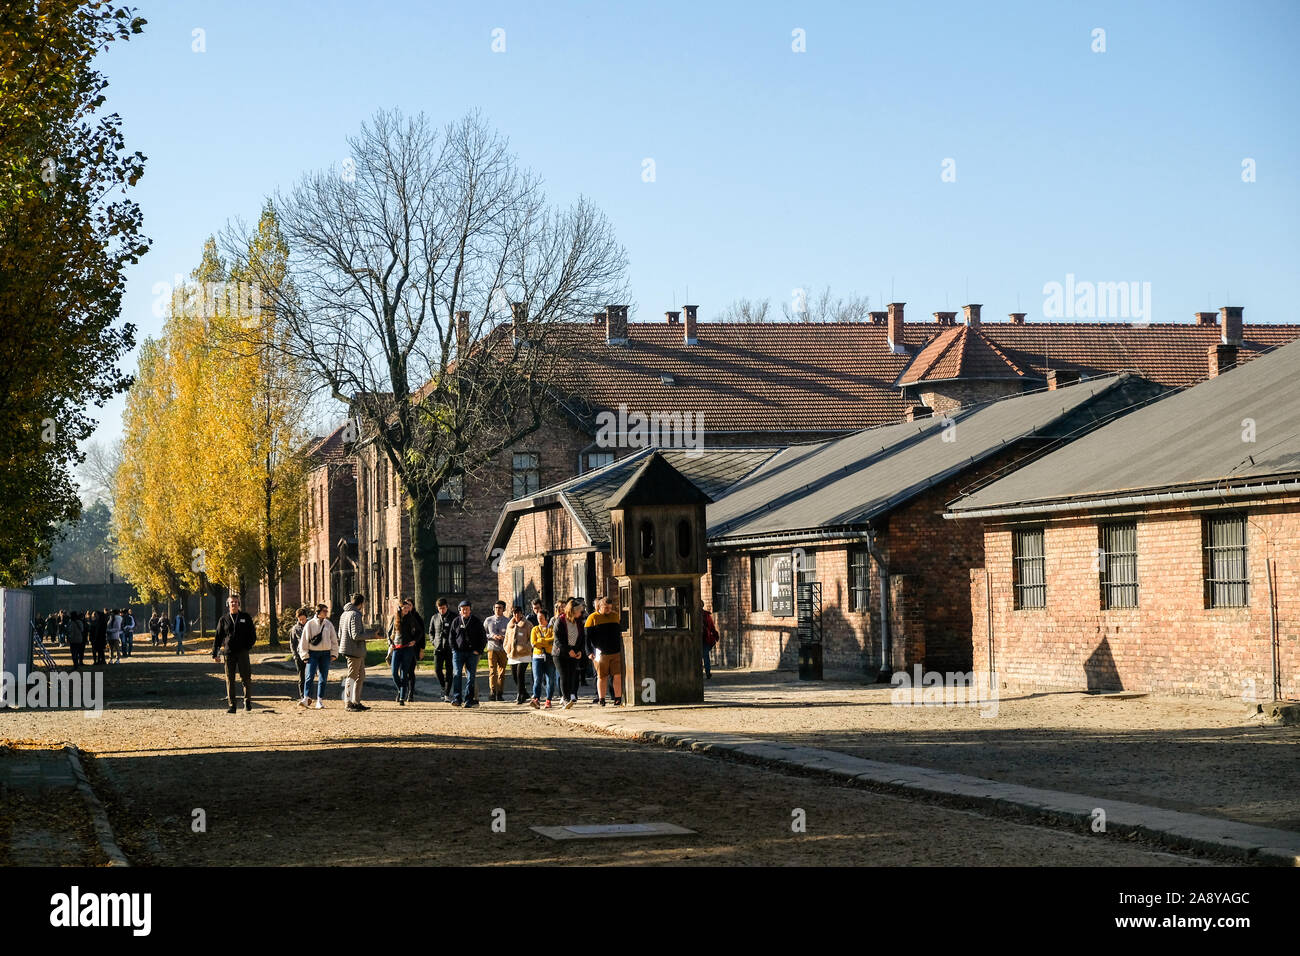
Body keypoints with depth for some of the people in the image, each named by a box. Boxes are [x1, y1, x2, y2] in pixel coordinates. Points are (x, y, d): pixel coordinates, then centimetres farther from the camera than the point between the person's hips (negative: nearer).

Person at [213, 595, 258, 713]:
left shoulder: (246, 617, 7)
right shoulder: (224, 619, 9)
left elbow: (253, 634, 9)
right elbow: (218, 637, 11)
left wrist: (248, 646, -5)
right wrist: (215, 653, 5)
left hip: (242, 652, -1)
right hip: (229, 653, 1)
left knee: (246, 678, -5)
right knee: (230, 680, 2)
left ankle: (247, 701, 10)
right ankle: (231, 705, 6)